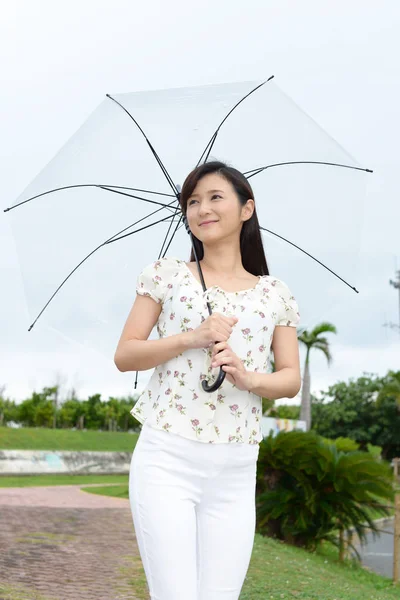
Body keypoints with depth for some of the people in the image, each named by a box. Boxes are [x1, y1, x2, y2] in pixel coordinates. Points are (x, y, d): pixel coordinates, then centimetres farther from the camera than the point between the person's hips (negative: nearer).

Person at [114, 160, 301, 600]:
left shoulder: (275, 294, 11)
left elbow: (291, 379, 8)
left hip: (235, 469, 2)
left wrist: (249, 378, -13)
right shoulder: (167, 275, 7)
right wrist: (191, 338, -11)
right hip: (166, 459, -2)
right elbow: (124, 356, 4)